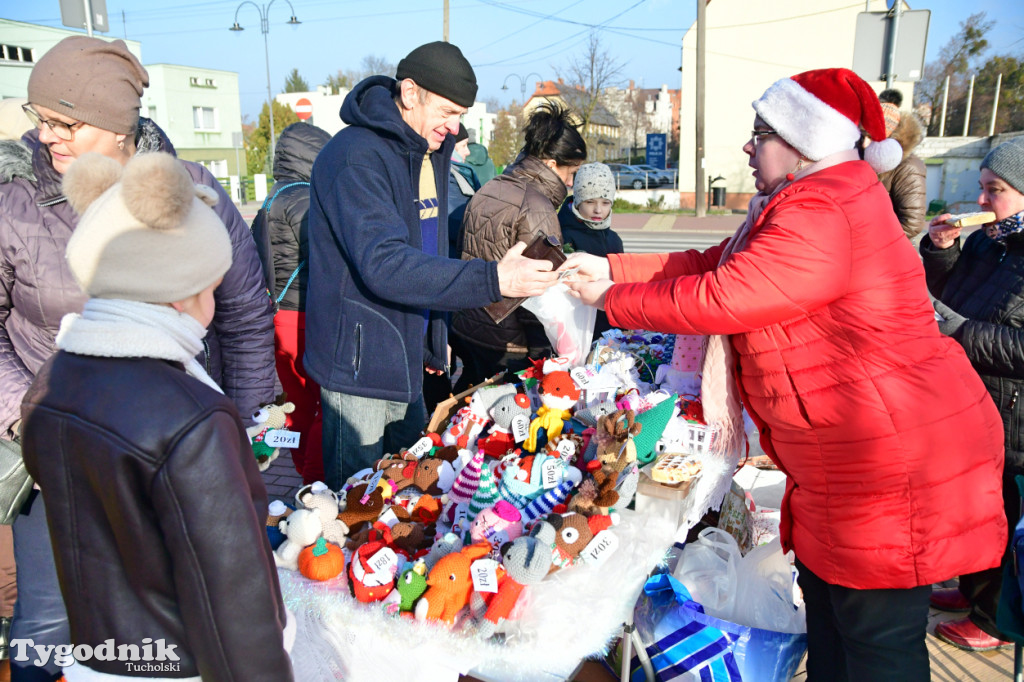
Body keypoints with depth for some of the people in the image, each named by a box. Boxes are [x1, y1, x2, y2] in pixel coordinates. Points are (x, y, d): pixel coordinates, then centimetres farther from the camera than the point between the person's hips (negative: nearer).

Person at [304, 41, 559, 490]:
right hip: (360, 363, -8)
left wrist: (435, 337, 18)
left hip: (405, 358, 8)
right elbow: (384, 264, -33)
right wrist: (493, 280, -38)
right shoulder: (358, 157, -20)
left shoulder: (432, 150, 10)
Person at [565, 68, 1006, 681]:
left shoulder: (821, 216, -22)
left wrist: (612, 300, -10)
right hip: (840, 460, 11)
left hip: (892, 462, -11)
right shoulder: (816, 203, 14)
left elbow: (717, 298, -25)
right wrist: (611, 267, 7)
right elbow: (714, 262, 12)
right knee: (827, 605, 23)